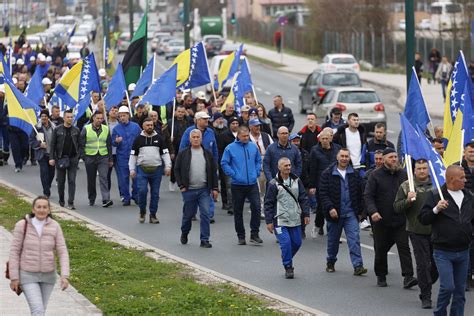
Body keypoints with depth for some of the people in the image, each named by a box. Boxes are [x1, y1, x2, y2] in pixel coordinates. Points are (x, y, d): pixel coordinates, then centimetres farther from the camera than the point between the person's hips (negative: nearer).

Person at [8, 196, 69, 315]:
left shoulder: (55, 227, -7)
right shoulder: (22, 225, -13)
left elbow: (62, 252, -7)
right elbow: (14, 251, -8)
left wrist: (65, 276, -19)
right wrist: (14, 277, -9)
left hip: (48, 275, 3)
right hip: (28, 275, -3)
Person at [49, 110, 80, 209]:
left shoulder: (76, 130, 4)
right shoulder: (57, 130, 0)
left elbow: (79, 145, 7)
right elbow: (52, 144, 1)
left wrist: (78, 156, -1)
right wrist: (51, 158, -6)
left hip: (73, 159, 0)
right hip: (60, 159, 0)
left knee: (72, 181, -6)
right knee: (61, 181, 10)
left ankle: (71, 203, -7)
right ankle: (61, 200, 27)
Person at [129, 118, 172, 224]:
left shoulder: (158, 138, 8)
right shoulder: (138, 139, 6)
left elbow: (165, 153, 9)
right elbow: (133, 155, 10)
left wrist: (168, 166, -2)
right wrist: (132, 169, 3)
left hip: (156, 170, 1)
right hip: (142, 170, -1)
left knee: (155, 193, 4)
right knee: (142, 191, -14)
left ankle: (153, 215, 12)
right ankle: (142, 212, 6)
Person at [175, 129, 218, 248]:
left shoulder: (207, 154, 8)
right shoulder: (183, 154, 2)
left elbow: (213, 171, 11)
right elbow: (177, 170, 4)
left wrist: (215, 188, 5)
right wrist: (181, 186, -4)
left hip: (204, 190, 1)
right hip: (189, 190, -1)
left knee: (205, 214, -8)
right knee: (188, 214, 9)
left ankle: (205, 239, -4)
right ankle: (184, 234, 35)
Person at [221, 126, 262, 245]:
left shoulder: (253, 147, 6)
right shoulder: (230, 148, -4)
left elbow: (259, 161, 18)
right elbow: (224, 163, -3)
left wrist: (257, 172, 6)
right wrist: (233, 174, -8)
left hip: (252, 184, 2)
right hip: (237, 185, -2)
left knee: (256, 207, -10)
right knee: (238, 211, 6)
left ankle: (254, 234, -1)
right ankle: (241, 236, 17)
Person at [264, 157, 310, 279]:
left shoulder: (296, 181, 6)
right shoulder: (274, 184, -7)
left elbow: (303, 199, 11)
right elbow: (268, 204, -4)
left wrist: (306, 214, 5)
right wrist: (269, 221, -7)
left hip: (295, 220, 5)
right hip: (280, 221, -5)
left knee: (297, 242, 7)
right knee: (285, 242, -13)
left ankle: (287, 260, 31)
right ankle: (288, 267, 0)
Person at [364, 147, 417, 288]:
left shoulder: (403, 175, 7)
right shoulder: (376, 175, -3)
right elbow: (368, 195, -7)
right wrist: (373, 211, -21)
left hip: (400, 220, 1)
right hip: (381, 220, -1)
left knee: (404, 247, -7)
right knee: (381, 249, 9)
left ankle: (408, 277, -11)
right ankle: (381, 276, 24)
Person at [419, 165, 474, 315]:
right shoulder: (436, 195, -5)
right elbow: (423, 219, -7)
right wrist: (436, 209, -22)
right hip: (443, 252, -5)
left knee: (460, 289, 7)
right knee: (447, 287, -11)